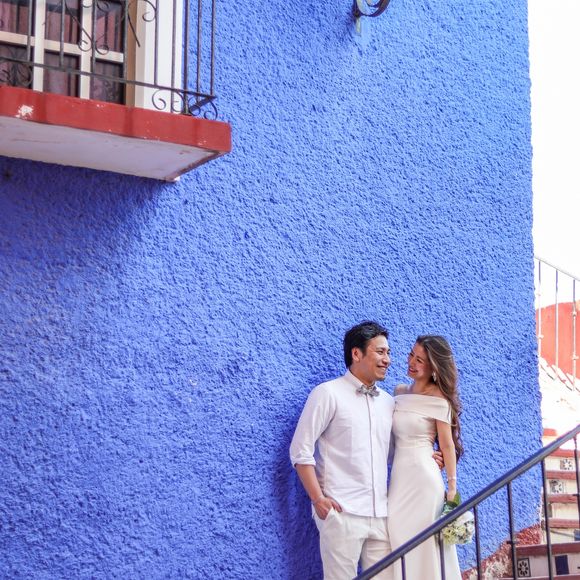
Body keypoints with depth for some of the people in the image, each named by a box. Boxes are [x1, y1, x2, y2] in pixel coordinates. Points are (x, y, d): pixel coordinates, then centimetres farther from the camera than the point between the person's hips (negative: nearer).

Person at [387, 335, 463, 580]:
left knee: (424, 547, 0)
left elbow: (448, 445, -5)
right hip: (398, 477, 6)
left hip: (423, 478, -6)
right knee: (398, 541, 6)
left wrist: (452, 488, -5)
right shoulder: (399, 392, 10)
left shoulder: (438, 400, -8)